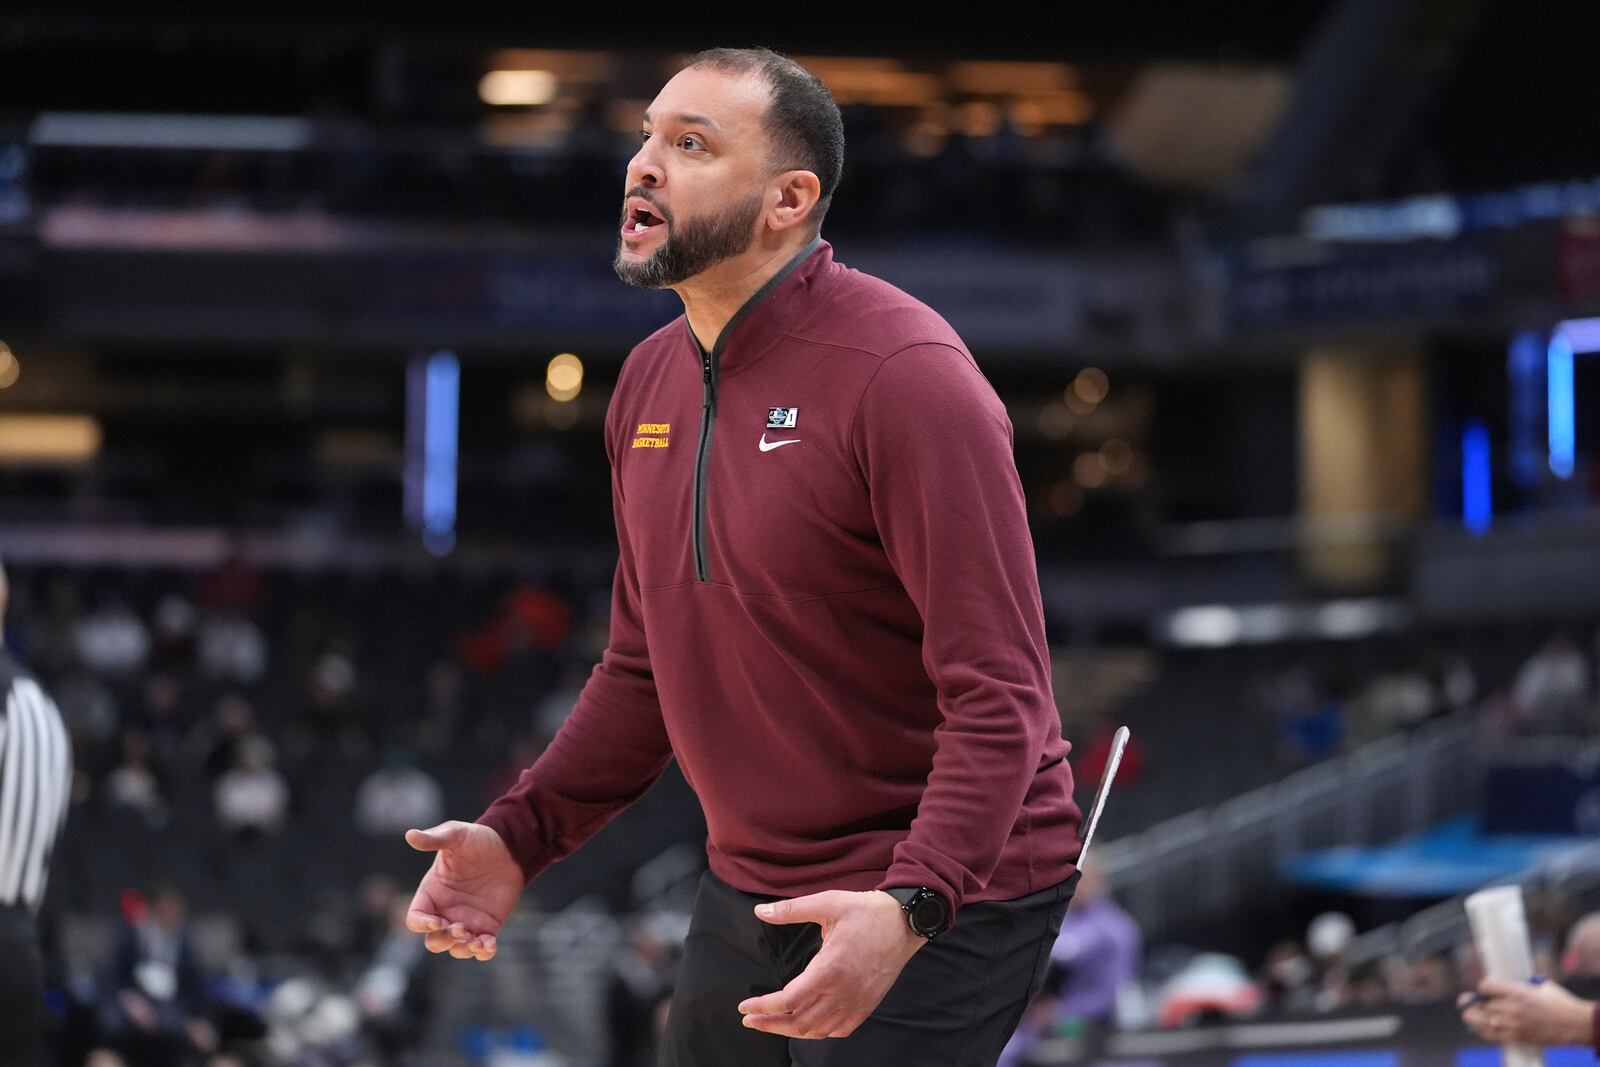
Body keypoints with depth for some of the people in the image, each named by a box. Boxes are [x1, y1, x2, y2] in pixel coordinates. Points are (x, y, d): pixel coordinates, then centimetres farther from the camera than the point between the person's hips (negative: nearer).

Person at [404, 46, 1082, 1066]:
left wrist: (909, 909, -35)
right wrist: (521, 836, 4)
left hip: (939, 906, -8)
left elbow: (1000, 695, -23)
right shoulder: (651, 382, 6)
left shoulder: (905, 376, -19)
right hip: (749, 896, 8)